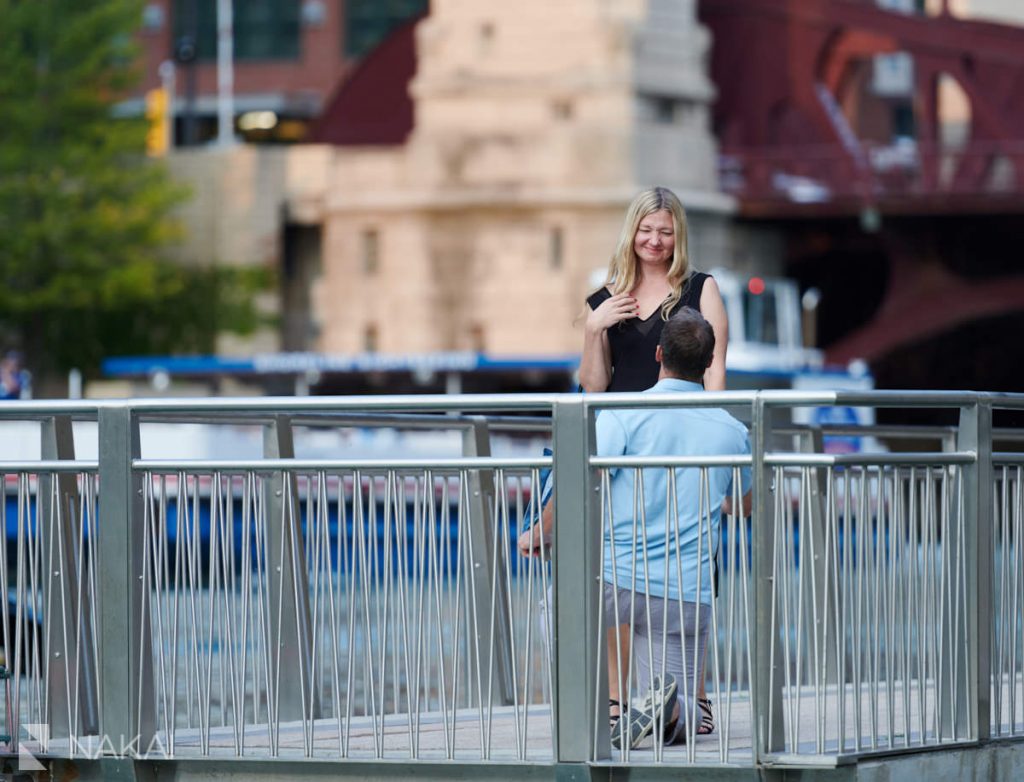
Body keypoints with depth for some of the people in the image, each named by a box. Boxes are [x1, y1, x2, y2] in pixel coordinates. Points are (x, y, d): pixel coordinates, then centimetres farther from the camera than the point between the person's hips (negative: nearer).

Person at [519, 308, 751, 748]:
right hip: (686, 595, 3)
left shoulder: (624, 414, -6)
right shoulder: (732, 433, 8)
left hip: (619, 579, -3)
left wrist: (538, 534, 5)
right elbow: (743, 504, 27)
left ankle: (612, 700, 7)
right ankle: (665, 707, -21)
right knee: (680, 722, 17)